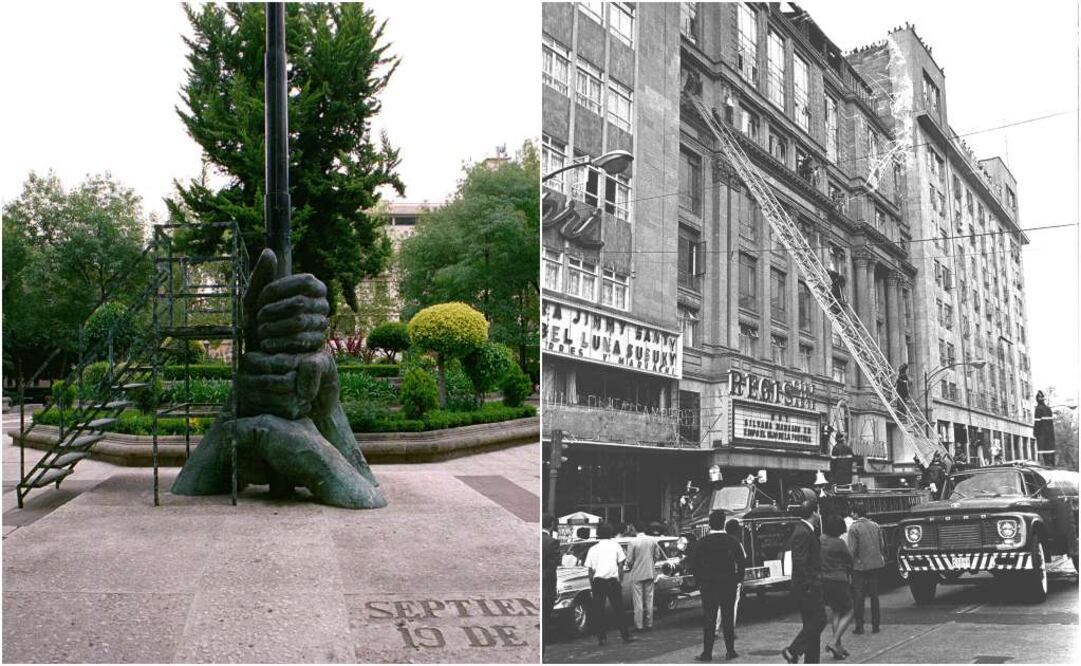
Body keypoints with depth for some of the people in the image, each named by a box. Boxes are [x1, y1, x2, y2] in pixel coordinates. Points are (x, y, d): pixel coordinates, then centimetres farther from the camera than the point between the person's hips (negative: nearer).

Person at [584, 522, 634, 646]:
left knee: (598, 611, 6)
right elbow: (620, 566, 2)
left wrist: (591, 585, 12)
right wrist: (621, 581, 8)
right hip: (613, 581, -1)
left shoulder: (593, 549, 9)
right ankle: (625, 636, 9)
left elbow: (590, 570, 6)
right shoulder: (615, 546, 5)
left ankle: (601, 638, 5)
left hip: (598, 581, 1)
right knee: (618, 610, 6)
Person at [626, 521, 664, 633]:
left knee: (638, 601, 2)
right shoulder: (653, 540, 0)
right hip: (650, 574, 5)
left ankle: (639, 625, 4)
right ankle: (649, 624, 18)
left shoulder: (632, 543, -15)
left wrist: (629, 568, 8)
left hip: (637, 575, -5)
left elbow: (629, 560, -12)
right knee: (649, 600, 13)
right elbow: (657, 556, 7)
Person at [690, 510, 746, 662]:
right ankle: (730, 650, 13)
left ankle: (707, 653, 2)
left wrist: (700, 581, 5)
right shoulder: (731, 541, -4)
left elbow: (694, 565, -6)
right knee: (728, 619, 10)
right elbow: (742, 563, -4)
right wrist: (737, 579, 8)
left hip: (708, 586, -1)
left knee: (708, 620, 3)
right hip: (728, 585, 1)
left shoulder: (703, 542, -6)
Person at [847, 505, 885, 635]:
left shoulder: (854, 528, -12)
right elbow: (882, 545, 9)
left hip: (860, 566, -5)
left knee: (858, 596, 3)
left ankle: (859, 626, 3)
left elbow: (852, 550, -14)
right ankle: (875, 625, 15)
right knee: (874, 595, 13)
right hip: (876, 564, 5)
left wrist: (849, 563, -2)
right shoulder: (875, 525, 6)